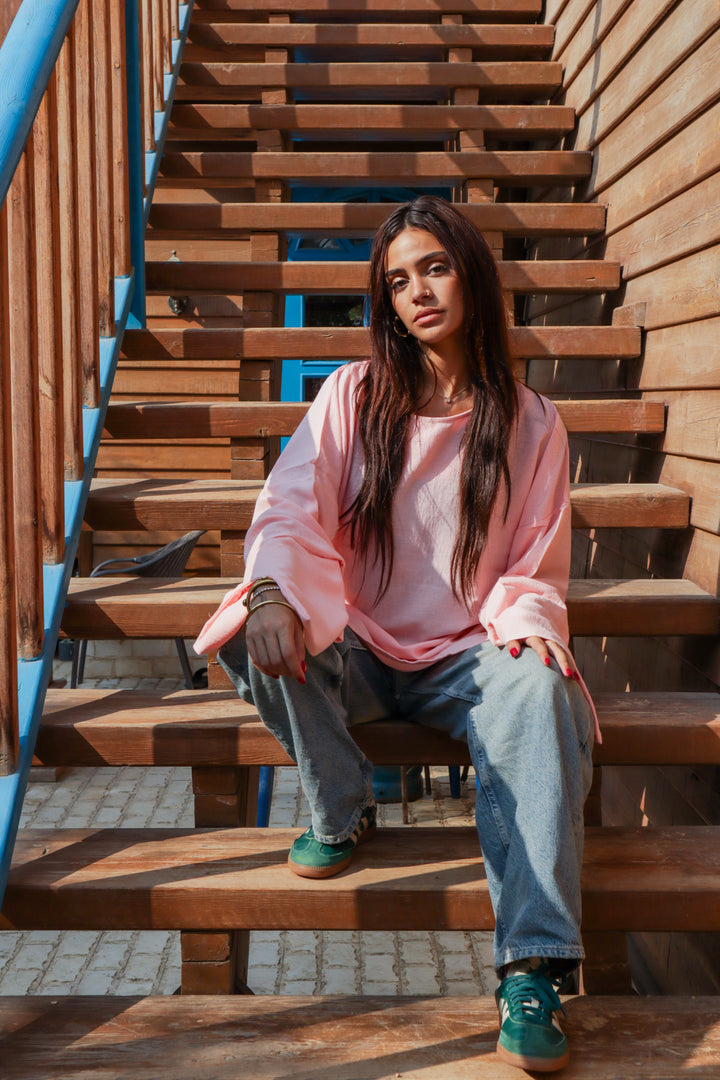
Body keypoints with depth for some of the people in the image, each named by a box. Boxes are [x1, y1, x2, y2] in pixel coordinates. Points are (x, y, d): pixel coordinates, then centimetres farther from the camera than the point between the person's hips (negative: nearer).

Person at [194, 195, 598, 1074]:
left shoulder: (531, 424, 5)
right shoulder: (354, 394, 4)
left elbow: (534, 572, 7)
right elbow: (291, 510, -7)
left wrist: (524, 625, -18)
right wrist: (272, 595, -29)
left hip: (465, 655, 0)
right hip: (356, 648, 1)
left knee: (538, 690, -34)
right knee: (258, 643, -31)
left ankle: (531, 969, -35)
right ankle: (342, 812, -4)